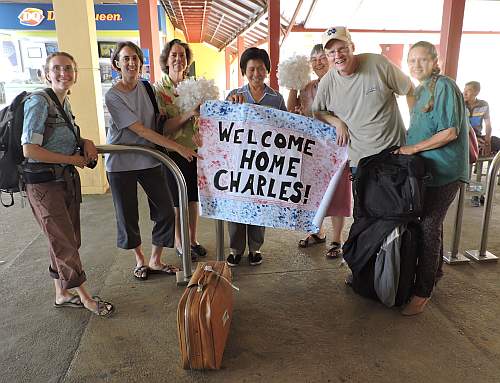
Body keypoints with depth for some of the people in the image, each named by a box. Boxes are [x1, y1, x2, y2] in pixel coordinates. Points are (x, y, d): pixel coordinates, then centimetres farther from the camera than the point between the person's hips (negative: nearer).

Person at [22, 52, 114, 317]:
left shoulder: (65, 103, 10)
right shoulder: (39, 101, -15)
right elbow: (29, 150, -21)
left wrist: (85, 142, 4)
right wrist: (72, 159, -14)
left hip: (67, 178, 9)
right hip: (44, 182, -9)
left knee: (68, 239, 14)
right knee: (63, 241, 1)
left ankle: (62, 294, 30)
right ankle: (85, 297, 15)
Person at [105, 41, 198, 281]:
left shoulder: (147, 87, 4)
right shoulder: (113, 95, -11)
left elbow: (161, 123, 12)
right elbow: (141, 130, -18)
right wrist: (178, 147, -21)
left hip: (149, 159, 4)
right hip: (121, 163, -4)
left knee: (165, 211, 2)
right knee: (128, 215, 7)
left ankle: (155, 261, 20)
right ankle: (140, 260, 31)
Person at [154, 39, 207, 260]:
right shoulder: (158, 89, -8)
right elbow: (163, 126, -17)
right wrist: (189, 115, -28)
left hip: (195, 148, 4)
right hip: (174, 150, -4)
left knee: (193, 198, 13)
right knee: (177, 201, 7)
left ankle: (193, 240, 30)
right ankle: (179, 243, 25)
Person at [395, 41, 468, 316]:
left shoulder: (444, 86, -11)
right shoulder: (421, 90, 16)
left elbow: (451, 132, -18)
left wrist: (414, 148, -17)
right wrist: (406, 149, 12)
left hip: (443, 170, -8)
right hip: (425, 169, 8)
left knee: (429, 228, -6)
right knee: (430, 226, 14)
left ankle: (423, 292, 4)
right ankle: (432, 274, 30)